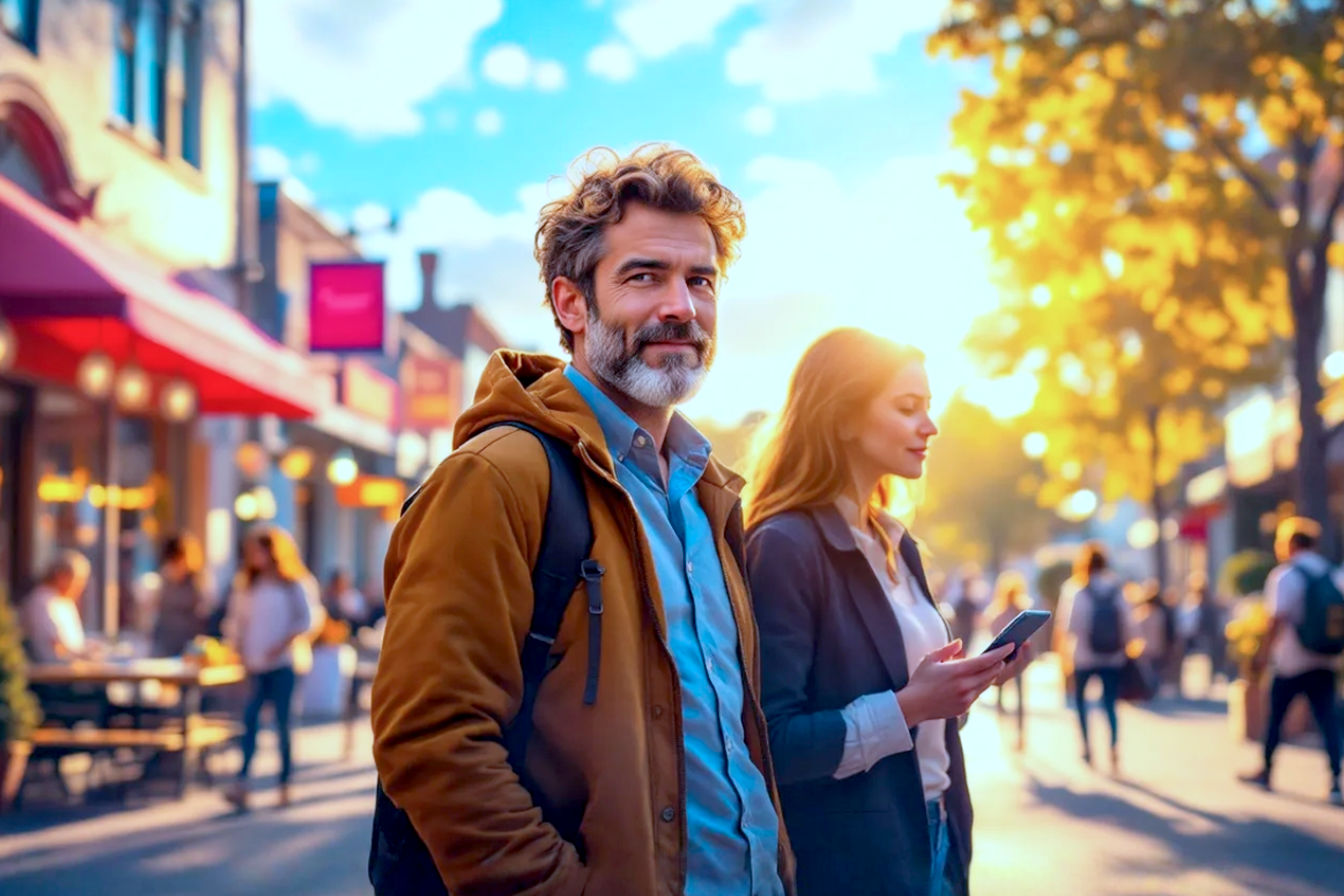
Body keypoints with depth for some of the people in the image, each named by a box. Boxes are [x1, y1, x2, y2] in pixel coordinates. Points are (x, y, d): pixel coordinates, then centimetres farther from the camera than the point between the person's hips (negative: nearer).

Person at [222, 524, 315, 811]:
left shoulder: (291, 585, 0)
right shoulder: (244, 586, 12)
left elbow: (304, 620, -3)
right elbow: (234, 621, 15)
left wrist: (283, 644, -13)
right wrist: (238, 647, 0)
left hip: (281, 666, -3)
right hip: (254, 666, 3)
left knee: (282, 723, 1)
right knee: (249, 721, -10)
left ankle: (284, 785, 8)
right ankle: (241, 785, -17)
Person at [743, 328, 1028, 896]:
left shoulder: (896, 546, 10)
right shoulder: (784, 547, -17)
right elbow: (771, 743, -23)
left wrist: (970, 679, 0)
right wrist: (906, 707, -23)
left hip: (931, 840, 8)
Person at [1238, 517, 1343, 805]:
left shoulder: (1284, 576, -10)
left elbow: (1278, 619, -18)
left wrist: (1264, 652, -11)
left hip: (1291, 662, -4)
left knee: (1275, 717, 12)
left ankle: (1266, 771, 25)